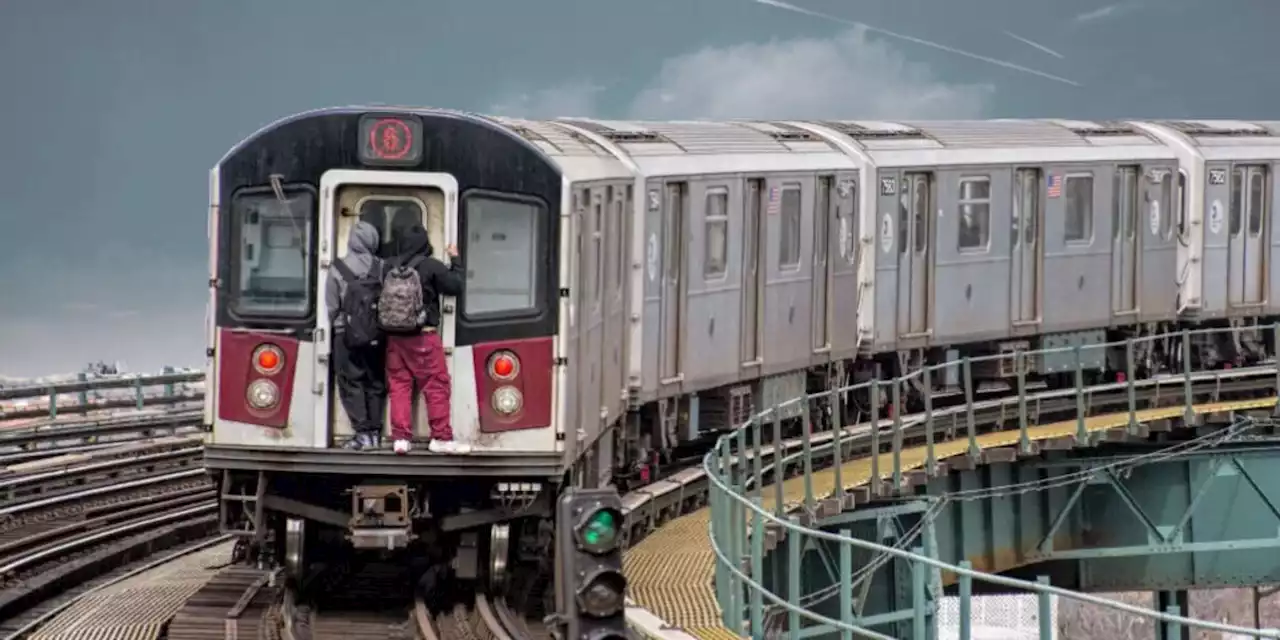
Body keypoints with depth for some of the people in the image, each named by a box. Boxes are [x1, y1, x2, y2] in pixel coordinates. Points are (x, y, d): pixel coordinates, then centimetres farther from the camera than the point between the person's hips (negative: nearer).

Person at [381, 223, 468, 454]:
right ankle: (440, 437, 3)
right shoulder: (431, 267, -11)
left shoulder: (389, 267, 0)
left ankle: (401, 437, 5)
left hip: (394, 337, 4)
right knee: (436, 386, 4)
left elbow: (386, 293, 10)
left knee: (399, 386, 9)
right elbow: (456, 286, -4)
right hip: (424, 338, -4)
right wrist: (455, 260, 10)